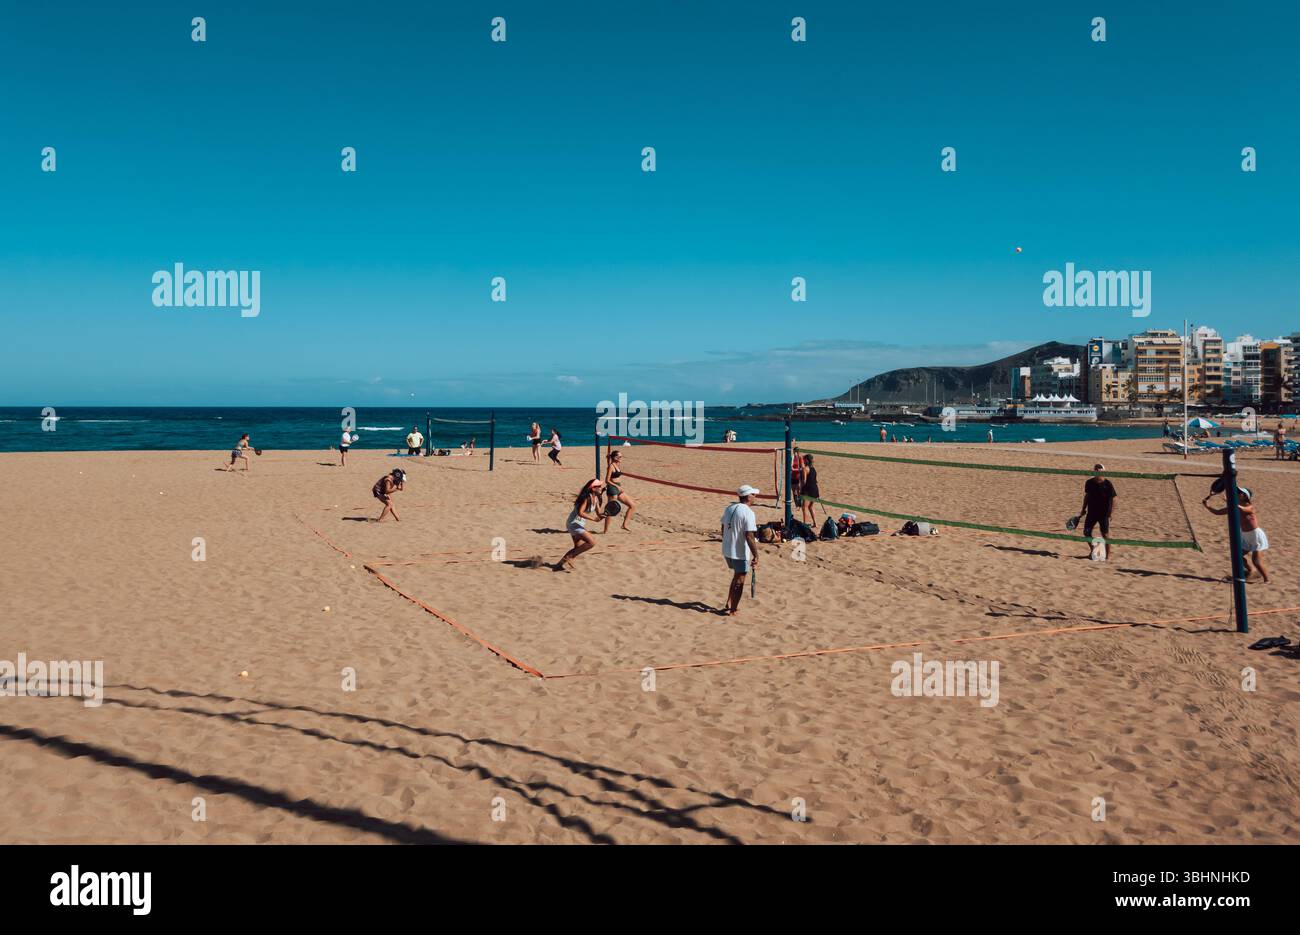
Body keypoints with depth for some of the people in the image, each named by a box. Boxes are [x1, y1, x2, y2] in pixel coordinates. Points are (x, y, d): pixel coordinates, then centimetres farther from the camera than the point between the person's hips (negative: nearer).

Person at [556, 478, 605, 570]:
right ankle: (568, 557, -10)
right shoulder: (587, 498, -21)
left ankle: (561, 564, 18)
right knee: (591, 543, -16)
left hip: (580, 524, 10)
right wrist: (593, 519, -30)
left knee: (578, 548, 15)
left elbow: (599, 514, 8)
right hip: (574, 523, -10)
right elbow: (580, 513, -29)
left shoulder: (596, 498, 6)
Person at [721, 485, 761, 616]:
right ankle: (733, 610, 14)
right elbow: (749, 536, -24)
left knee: (736, 577, 25)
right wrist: (756, 556, -21)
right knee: (739, 581, 7)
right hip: (740, 553, -8)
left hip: (727, 550, 8)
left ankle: (728, 605, 28)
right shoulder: (748, 513, -19)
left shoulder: (729, 509, 5)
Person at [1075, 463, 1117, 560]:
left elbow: (1113, 499, -9)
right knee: (1086, 532, 5)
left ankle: (1108, 553, 14)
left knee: (1105, 534, 0)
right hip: (1091, 512, 5)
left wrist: (1112, 512, -17)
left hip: (1104, 513, -5)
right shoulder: (1089, 483, 1)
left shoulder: (1108, 485, -12)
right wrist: (1083, 508, 16)